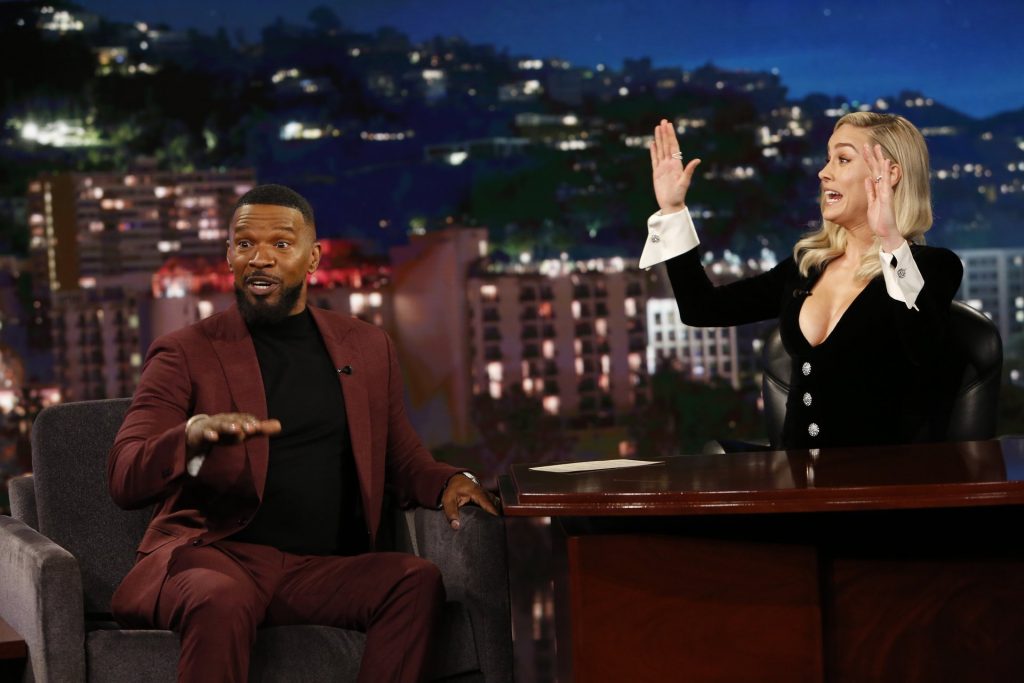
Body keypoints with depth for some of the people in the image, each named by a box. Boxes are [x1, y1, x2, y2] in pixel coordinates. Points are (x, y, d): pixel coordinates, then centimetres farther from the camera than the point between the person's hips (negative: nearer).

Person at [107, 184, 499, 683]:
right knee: (221, 600, -38)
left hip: (320, 568, 3)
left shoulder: (367, 348, 17)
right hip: (212, 557, -3)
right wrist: (195, 434, -28)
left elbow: (404, 462, 25)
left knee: (418, 580, -27)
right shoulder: (185, 355, 5)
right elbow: (124, 481, -7)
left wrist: (449, 483, 1)